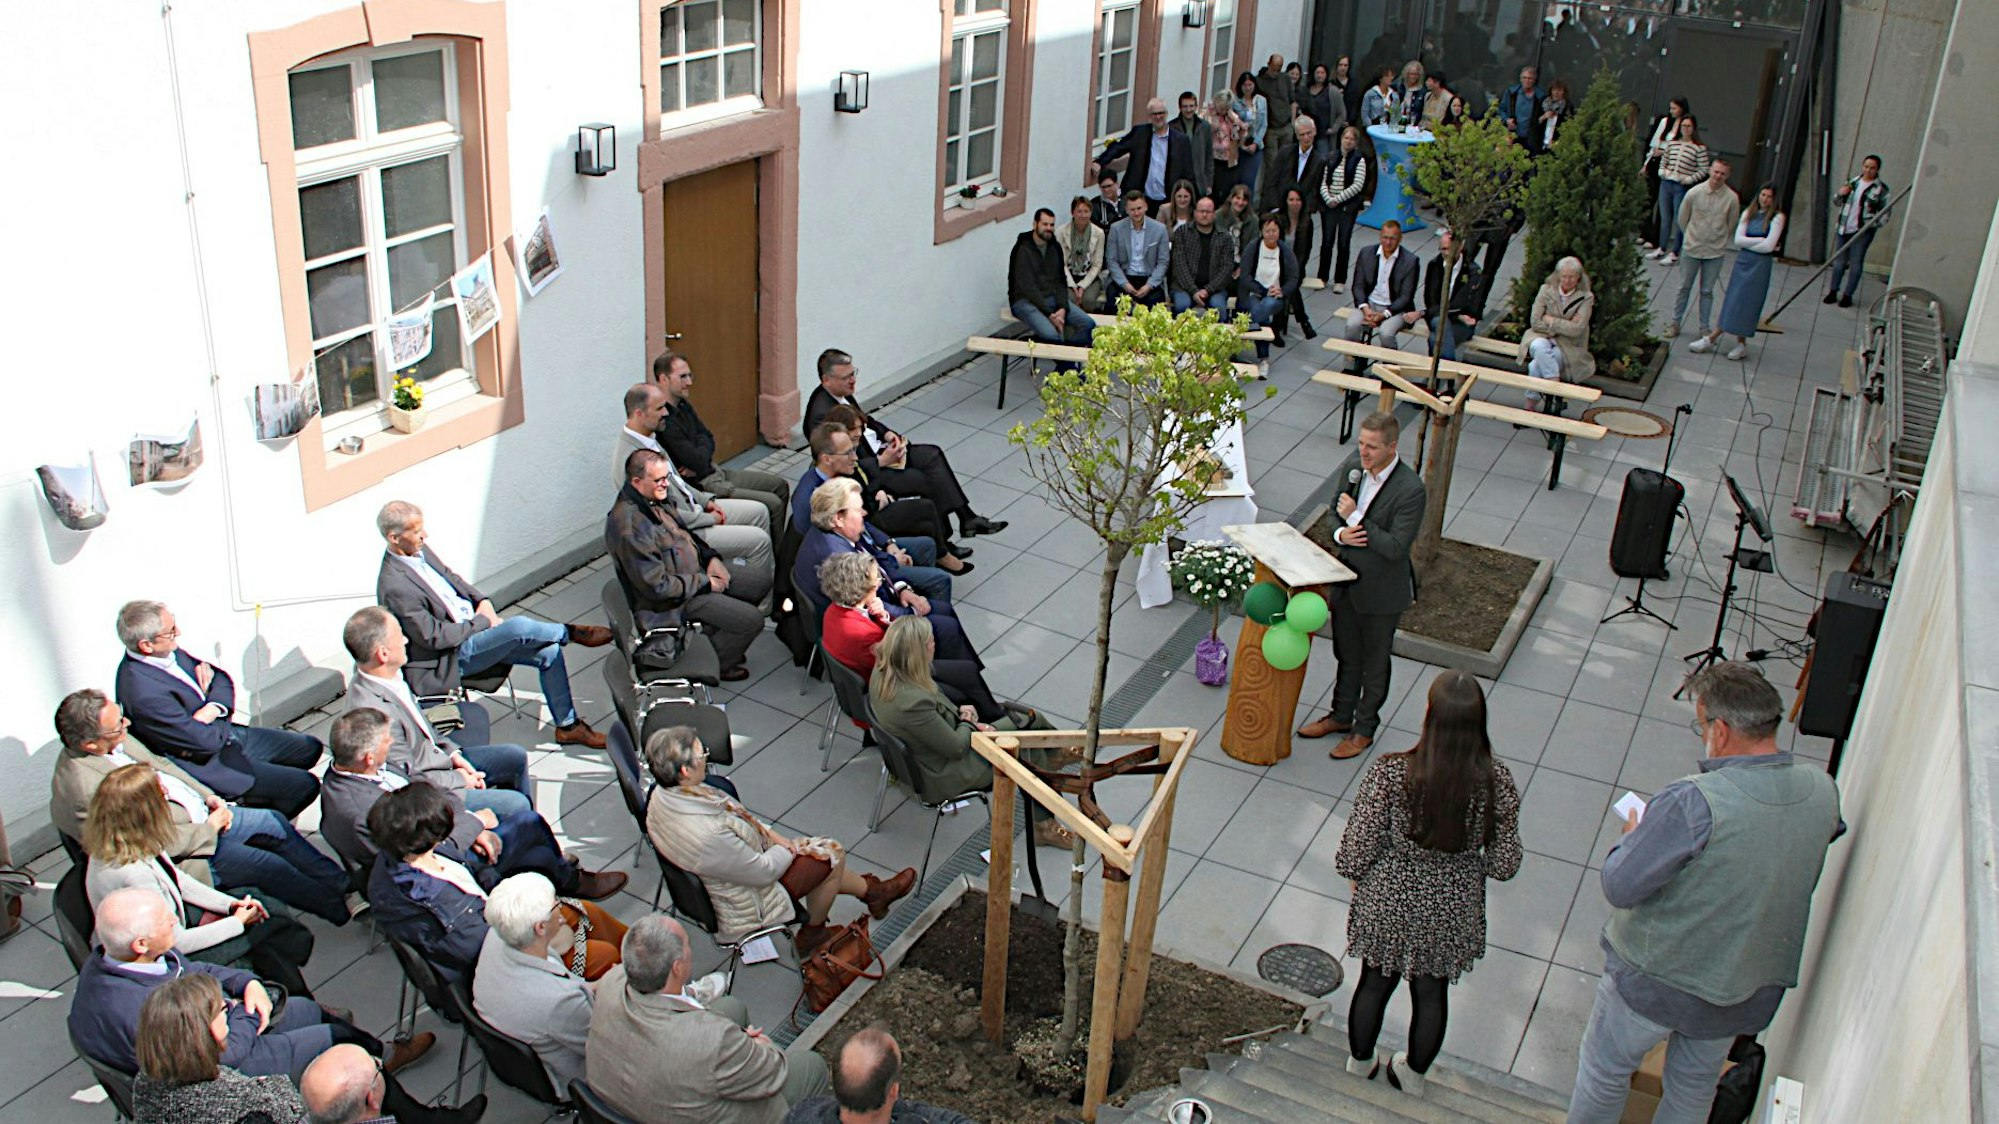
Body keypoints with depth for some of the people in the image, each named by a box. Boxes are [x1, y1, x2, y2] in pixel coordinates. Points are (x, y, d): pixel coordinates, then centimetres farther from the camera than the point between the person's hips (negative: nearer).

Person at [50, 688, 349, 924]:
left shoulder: (115, 741, -7)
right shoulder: (85, 788, -32)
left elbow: (159, 763, 11)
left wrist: (210, 797, 1)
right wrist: (210, 827, -15)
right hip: (182, 851, -9)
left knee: (273, 821, 10)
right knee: (268, 866, -10)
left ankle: (341, 883, 23)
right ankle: (343, 910, 8)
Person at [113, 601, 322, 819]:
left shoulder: (169, 652, -6)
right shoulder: (143, 693, -32)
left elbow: (222, 678, 6)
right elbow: (206, 742, -26)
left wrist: (213, 709, -14)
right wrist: (225, 721, -6)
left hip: (224, 733, 9)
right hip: (207, 765, -9)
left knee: (310, 748, 14)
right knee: (304, 786, -10)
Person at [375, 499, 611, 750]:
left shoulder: (419, 550, 0)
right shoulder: (394, 586, -26)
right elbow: (434, 637, -23)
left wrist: (483, 601, 1)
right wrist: (482, 621, -14)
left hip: (474, 627, 9)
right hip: (453, 657, -9)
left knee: (548, 652, -2)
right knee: (519, 626, -28)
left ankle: (567, 725, 12)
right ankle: (572, 633, 3)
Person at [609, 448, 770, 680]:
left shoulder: (652, 500, -2)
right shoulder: (630, 528, -32)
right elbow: (657, 586, -28)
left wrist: (710, 557, 0)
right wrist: (705, 583, -18)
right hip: (674, 601, -10)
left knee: (761, 584, 11)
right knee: (752, 620, -15)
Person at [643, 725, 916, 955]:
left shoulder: (664, 794, -16)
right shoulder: (707, 835, -43)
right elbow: (763, 872, -27)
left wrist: (769, 833, -4)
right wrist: (787, 849, -8)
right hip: (744, 909, -8)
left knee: (827, 852, 20)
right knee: (831, 855, 7)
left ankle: (872, 891, 46)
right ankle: (811, 934, 31)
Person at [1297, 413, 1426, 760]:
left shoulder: (1411, 490, -26)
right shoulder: (1353, 467, -7)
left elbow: (1395, 547, -27)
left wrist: (1356, 519, -26)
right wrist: (1341, 534, -15)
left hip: (1381, 590, -6)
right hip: (1347, 578, 6)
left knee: (1375, 662, 15)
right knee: (1346, 655, 24)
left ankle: (1364, 729, 33)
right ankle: (1341, 715, 44)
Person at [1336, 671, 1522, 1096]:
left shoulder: (1389, 774, -28)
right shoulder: (1497, 782, -21)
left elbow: (1358, 847, -17)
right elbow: (1504, 864, -11)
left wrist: (1356, 878, 4)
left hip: (1388, 903, -1)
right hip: (1451, 913, 1)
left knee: (1375, 983, 24)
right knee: (1432, 994, 25)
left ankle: (1359, 1063, 48)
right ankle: (1413, 1073, 48)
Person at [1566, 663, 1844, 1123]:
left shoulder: (1693, 804, -35)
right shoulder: (1821, 790, -15)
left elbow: (1620, 887, -27)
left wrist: (1633, 834, -7)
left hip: (1658, 979, -5)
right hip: (1752, 987, 5)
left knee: (1603, 1072, 21)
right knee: (1695, 1086, 28)